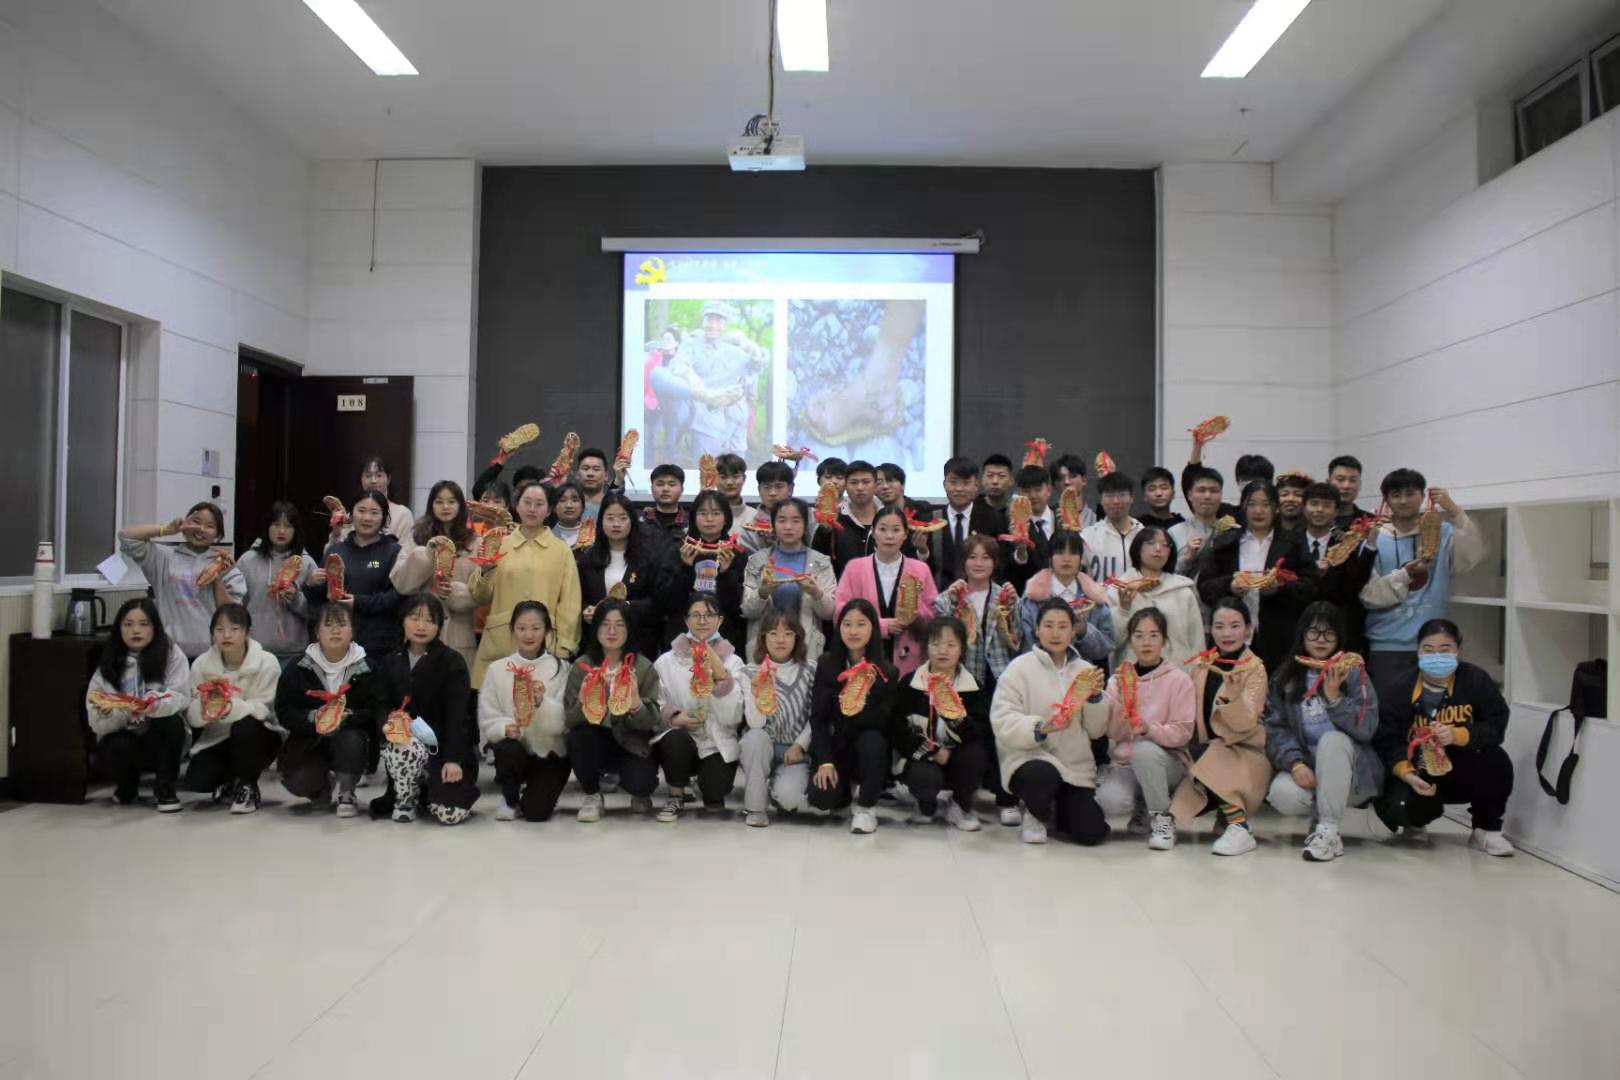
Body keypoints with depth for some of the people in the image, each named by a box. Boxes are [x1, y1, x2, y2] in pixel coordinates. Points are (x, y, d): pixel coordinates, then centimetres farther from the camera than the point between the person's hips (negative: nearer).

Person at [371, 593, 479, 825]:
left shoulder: (453, 662, -6)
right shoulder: (390, 662, 8)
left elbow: (456, 715, -13)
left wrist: (453, 759, -22)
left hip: (446, 744, -2)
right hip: (407, 741, 2)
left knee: (449, 814, -20)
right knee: (406, 748, -36)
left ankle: (429, 788, 17)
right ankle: (405, 799, -4)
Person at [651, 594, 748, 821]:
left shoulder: (733, 661, 0)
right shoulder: (666, 661, 1)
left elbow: (732, 717, -9)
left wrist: (721, 675, -18)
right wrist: (673, 717, -20)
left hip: (718, 745, 0)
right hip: (678, 744, 0)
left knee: (715, 799, -23)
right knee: (675, 737, -33)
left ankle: (707, 780, 15)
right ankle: (676, 796, -6)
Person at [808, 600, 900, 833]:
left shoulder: (887, 671, -10)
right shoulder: (826, 665, -5)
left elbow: (881, 722, -15)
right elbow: (817, 717, -8)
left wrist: (858, 706, -36)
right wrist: (825, 761, -20)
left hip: (870, 744, -1)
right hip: (834, 745, 1)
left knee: (872, 740, -36)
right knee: (823, 799, -22)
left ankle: (866, 806, -12)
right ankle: (848, 787, 16)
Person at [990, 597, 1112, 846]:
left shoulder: (1085, 670, 10)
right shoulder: (1019, 668, -5)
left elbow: (1096, 730, 8)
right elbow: (1003, 722, -14)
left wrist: (1096, 697, -10)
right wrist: (1040, 728, -31)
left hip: (1075, 765, 4)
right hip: (1029, 758, -4)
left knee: (1091, 833, -10)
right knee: (1043, 776, -38)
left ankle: (1054, 809, 26)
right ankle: (1035, 814, 0)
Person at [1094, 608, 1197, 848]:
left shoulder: (1178, 678, -2)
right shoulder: (1118, 678, 6)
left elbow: (1183, 732, -8)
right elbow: (1114, 733, 1)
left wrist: (1149, 729, -26)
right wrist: (1121, 700, -15)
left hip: (1167, 761, -2)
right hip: (1124, 763, 2)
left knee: (1144, 749, -37)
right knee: (1109, 801, -30)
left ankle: (1162, 818, -15)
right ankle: (1143, 810, 6)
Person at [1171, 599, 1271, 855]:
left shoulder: (1255, 669, -7)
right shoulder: (1203, 666, 7)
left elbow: (1245, 724, -23)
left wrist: (1232, 690, -40)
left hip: (1246, 755, -5)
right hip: (1207, 750, 5)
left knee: (1200, 755, -32)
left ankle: (1238, 825, -23)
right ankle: (1231, 811, 3)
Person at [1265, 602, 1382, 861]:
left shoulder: (1353, 673, -1)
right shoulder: (1285, 678, 5)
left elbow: (1366, 729, -12)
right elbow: (1276, 729, -3)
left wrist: (1334, 696, -25)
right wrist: (1295, 763, -20)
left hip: (1350, 772, -1)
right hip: (1305, 768, 1)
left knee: (1331, 740, -33)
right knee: (1282, 794, -31)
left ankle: (1329, 831, -24)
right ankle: (1323, 813, 6)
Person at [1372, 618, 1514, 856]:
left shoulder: (1476, 680, -9)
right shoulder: (1398, 689, -12)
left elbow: (1496, 726, -14)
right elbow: (1385, 741, -14)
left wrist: (1456, 736, -31)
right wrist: (1407, 774, -30)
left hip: (1464, 773, 1)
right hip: (1417, 774, -1)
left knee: (1497, 761, -29)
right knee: (1398, 806, -29)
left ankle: (1486, 831, -2)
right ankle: (1416, 824, 17)